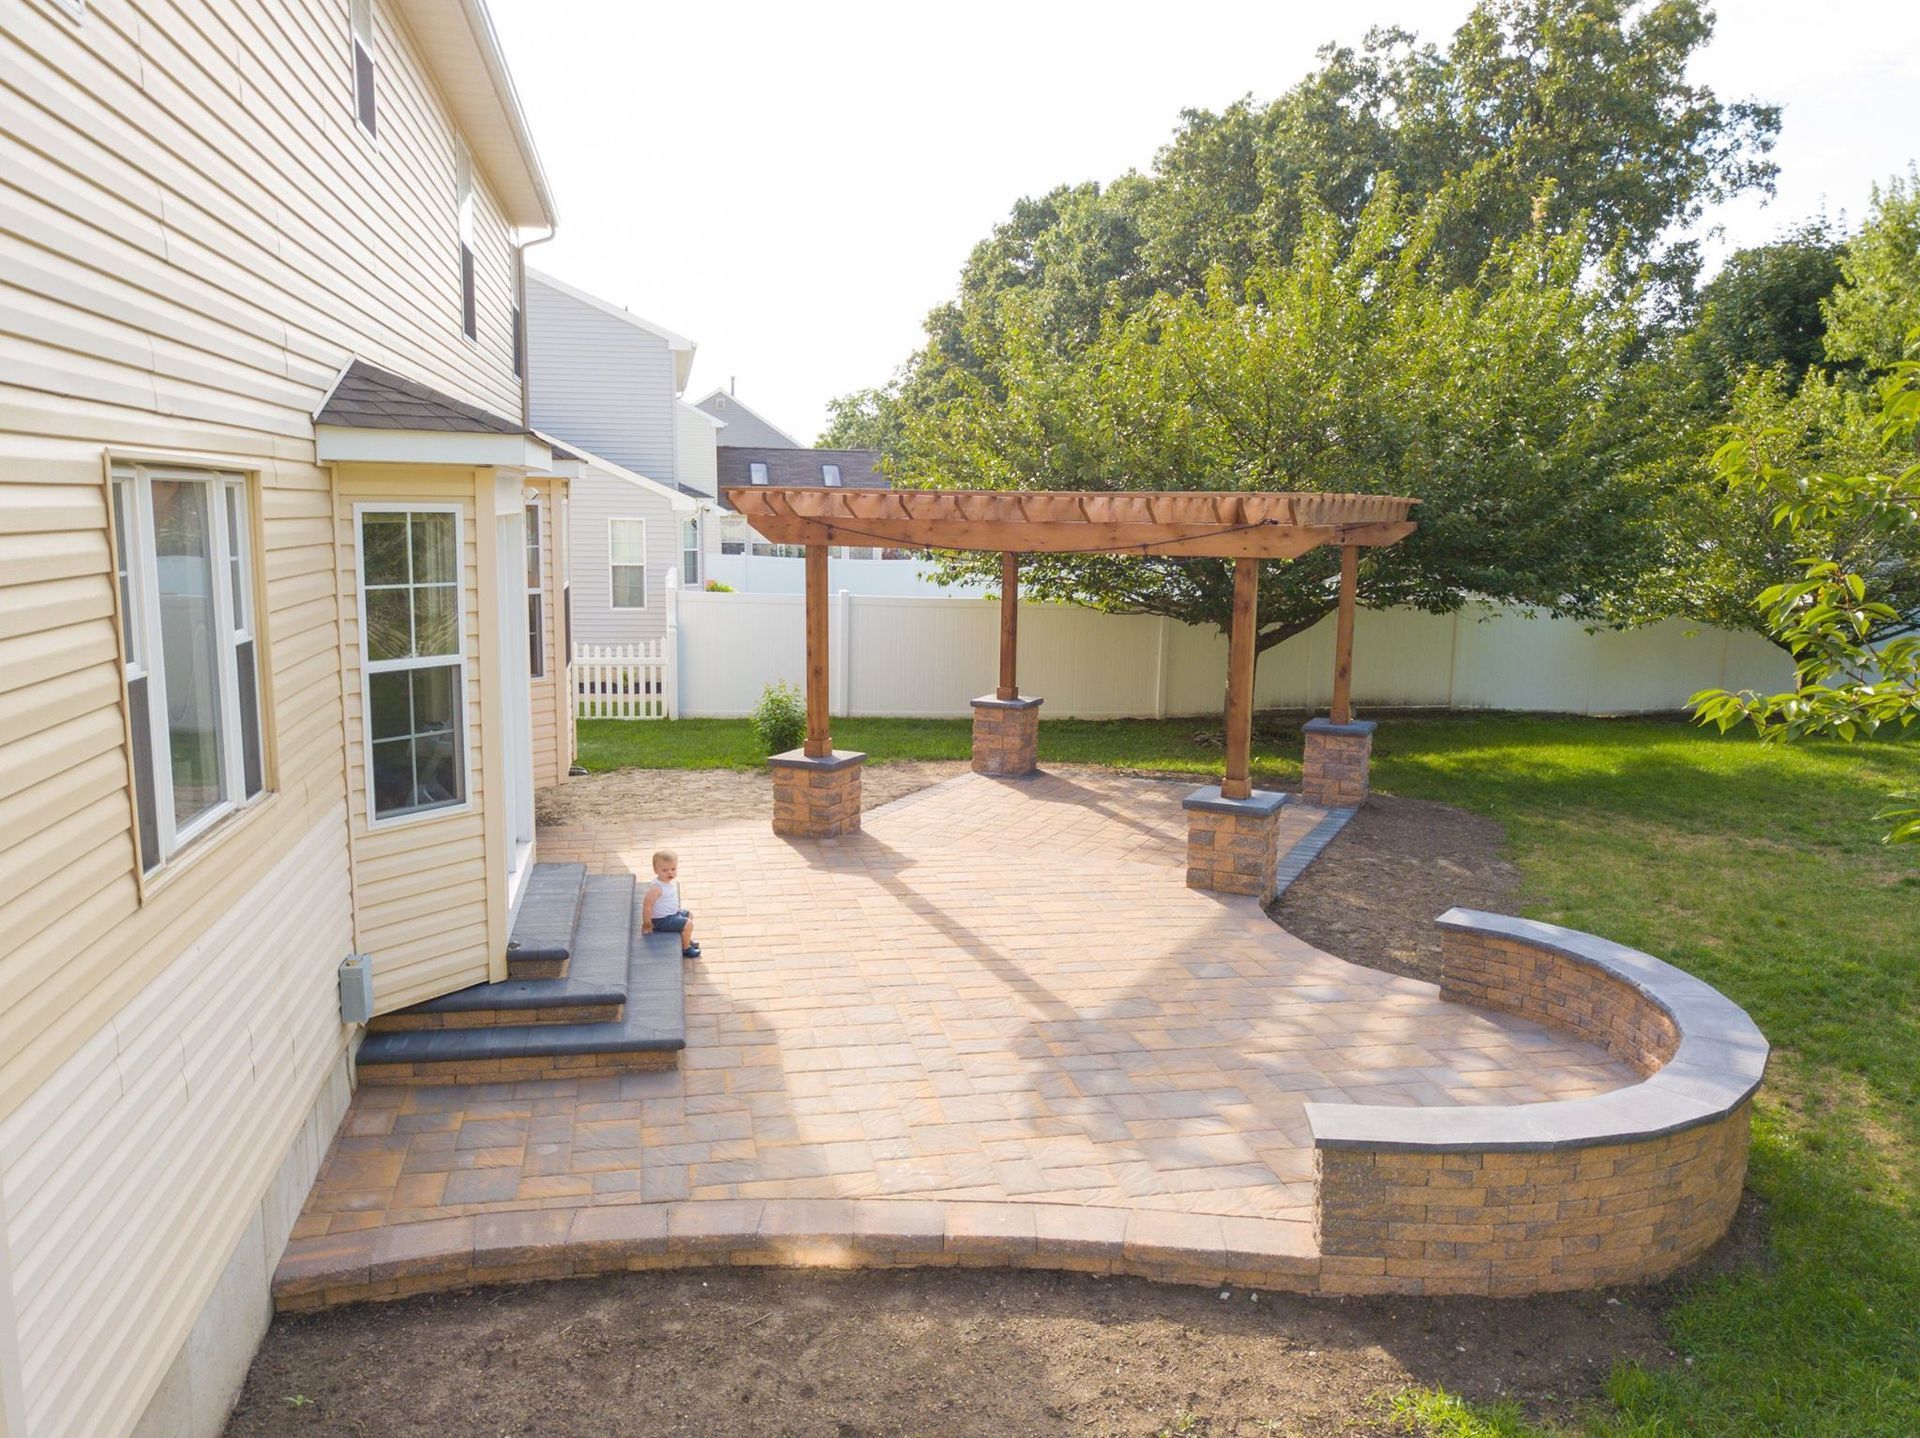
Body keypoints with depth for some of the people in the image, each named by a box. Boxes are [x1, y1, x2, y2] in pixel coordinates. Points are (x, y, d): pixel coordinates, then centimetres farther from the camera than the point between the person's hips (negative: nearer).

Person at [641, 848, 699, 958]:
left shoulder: (672, 882, -1)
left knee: (689, 915, 25)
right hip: (662, 920, -10)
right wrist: (647, 924, -23)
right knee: (688, 924, -12)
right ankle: (685, 949, 7)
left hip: (673, 913, 10)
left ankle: (688, 941, 42)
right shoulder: (656, 887, -31)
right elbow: (647, 905, -30)